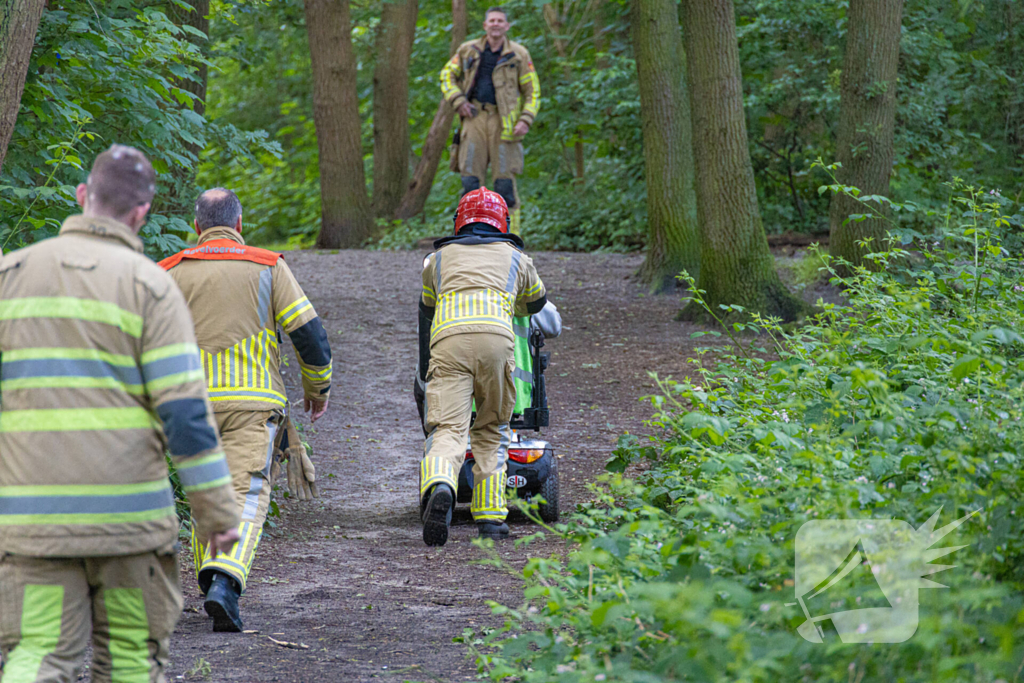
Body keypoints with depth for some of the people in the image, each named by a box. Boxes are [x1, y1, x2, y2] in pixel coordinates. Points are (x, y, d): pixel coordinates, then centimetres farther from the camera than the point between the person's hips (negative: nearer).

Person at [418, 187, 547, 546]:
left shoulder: (438, 258, 30)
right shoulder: (515, 257, 29)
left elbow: (426, 308, 46)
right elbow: (536, 303, 49)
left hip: (447, 337, 0)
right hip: (496, 335, 0)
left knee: (446, 429, -11)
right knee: (491, 432, 18)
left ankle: (439, 487, -41)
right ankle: (491, 515, 14)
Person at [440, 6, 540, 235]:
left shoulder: (519, 55, 4)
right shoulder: (468, 50, 10)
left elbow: (532, 92, 6)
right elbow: (447, 75, 18)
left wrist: (525, 121, -10)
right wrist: (458, 101, 1)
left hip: (504, 123, -2)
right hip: (475, 118, 2)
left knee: (505, 181, -6)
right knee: (470, 179, -4)